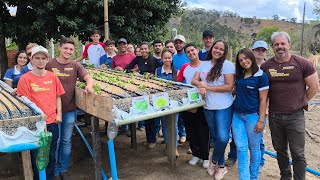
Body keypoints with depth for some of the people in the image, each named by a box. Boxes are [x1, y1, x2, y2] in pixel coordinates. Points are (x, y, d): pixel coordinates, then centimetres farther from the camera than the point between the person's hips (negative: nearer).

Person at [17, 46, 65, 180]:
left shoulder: (52, 77, 3)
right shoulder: (25, 79, -7)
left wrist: (59, 114, 1)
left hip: (52, 122, 3)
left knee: (51, 155, 15)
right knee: (37, 156, 11)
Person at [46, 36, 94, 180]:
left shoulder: (75, 66, 2)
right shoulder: (50, 64, -5)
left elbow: (88, 77, -8)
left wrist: (89, 85, -29)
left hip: (70, 110, 3)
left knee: (66, 141, 14)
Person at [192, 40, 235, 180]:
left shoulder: (227, 65, -8)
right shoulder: (204, 64, 9)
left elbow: (229, 86, -15)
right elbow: (194, 80, 7)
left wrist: (207, 87, -16)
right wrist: (200, 85, -17)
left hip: (223, 107, -4)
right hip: (208, 107, 5)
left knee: (223, 138, -12)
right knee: (215, 137, 14)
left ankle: (214, 159, 18)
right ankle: (221, 165, 30)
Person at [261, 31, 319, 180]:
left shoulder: (303, 63, -7)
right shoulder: (266, 66, 1)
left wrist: (300, 102, 2)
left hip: (295, 116, -3)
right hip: (274, 116, 3)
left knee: (298, 153, 4)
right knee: (280, 150, 18)